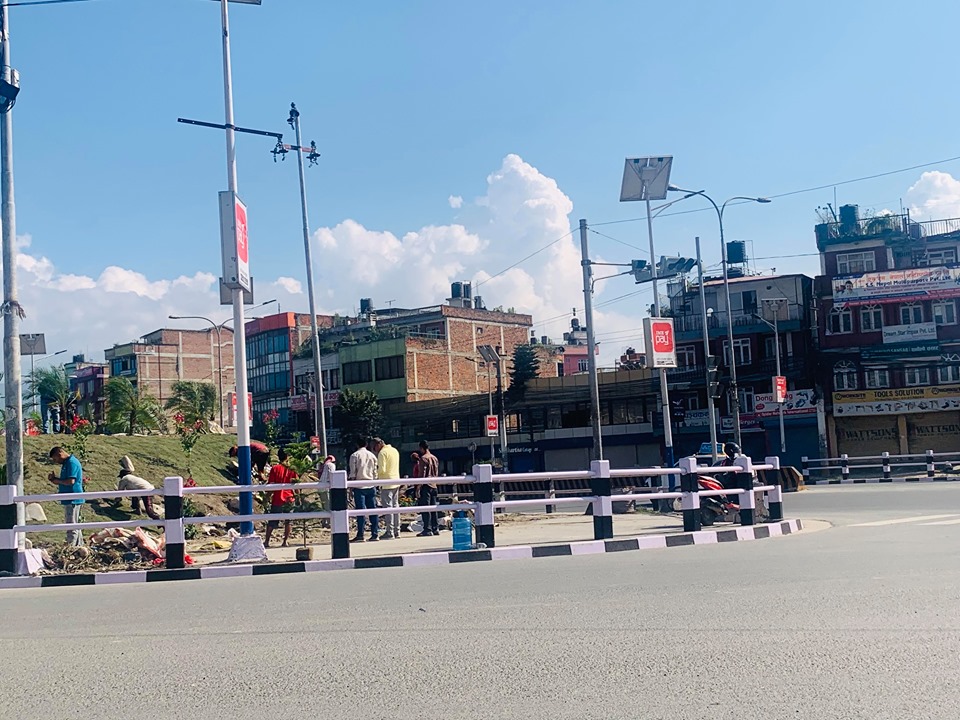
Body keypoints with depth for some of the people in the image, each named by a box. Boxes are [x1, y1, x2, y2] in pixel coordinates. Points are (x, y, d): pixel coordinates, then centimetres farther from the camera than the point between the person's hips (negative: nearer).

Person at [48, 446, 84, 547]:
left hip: (72, 500, -10)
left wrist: (57, 480, -10)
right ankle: (79, 546, 21)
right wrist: (55, 479, 3)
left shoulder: (72, 463, -15)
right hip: (69, 500, 10)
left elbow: (71, 481, -24)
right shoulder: (66, 463, 16)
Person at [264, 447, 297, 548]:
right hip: (289, 499, 1)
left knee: (272, 522, 9)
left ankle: (266, 541, 12)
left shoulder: (275, 468, -6)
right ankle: (285, 542, 8)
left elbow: (271, 485, -7)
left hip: (277, 499, -1)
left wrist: (268, 497, 3)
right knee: (287, 521, 10)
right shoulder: (291, 469, -1)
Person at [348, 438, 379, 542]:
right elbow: (375, 472, 10)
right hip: (371, 486, 4)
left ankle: (360, 535, -4)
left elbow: (352, 473, -6)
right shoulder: (372, 455, 8)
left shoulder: (354, 456, -4)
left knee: (360, 510, -4)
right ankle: (374, 534, 6)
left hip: (359, 486, -4)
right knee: (372, 510, 6)